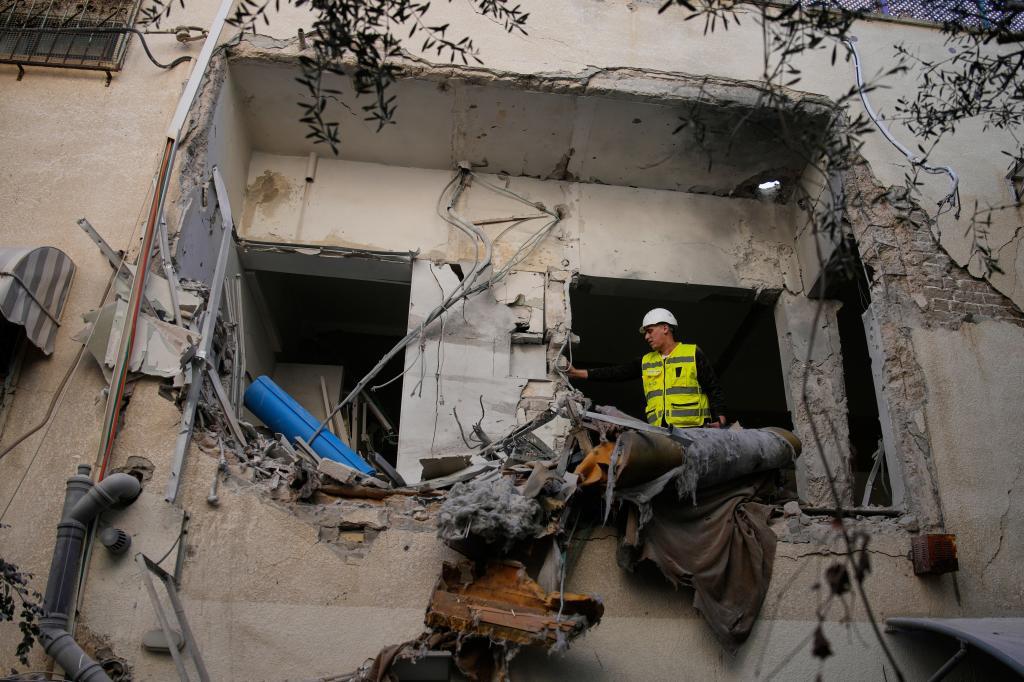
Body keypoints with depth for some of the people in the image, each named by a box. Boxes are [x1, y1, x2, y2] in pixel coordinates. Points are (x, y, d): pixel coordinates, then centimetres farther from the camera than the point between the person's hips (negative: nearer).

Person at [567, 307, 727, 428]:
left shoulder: (693, 354, 8)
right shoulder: (646, 362, 22)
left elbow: (713, 389, 6)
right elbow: (616, 373, 16)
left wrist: (720, 418, -8)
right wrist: (578, 373, 10)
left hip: (693, 429, -4)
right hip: (660, 432, 4)